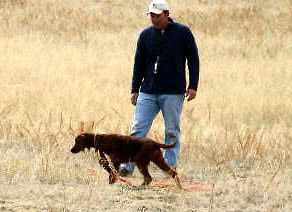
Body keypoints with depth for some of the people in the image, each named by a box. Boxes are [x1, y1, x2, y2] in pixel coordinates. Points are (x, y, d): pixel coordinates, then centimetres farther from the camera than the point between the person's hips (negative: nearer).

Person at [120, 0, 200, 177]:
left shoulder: (183, 33, -1)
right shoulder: (146, 35, 8)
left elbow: (193, 60, 2)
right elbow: (139, 64, 13)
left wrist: (193, 86, -5)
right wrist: (135, 89, 11)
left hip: (173, 93, -3)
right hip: (148, 92, 3)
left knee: (172, 132, 3)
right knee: (138, 129, -2)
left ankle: (171, 166, 10)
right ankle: (128, 166, -2)